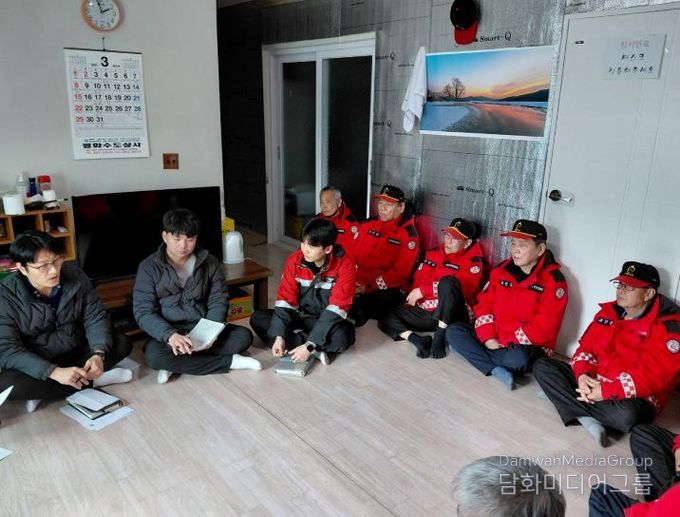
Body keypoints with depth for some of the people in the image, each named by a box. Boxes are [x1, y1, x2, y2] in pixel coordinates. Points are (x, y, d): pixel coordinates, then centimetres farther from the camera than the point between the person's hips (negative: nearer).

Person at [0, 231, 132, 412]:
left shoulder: (75, 275, -11)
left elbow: (96, 317, -8)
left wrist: (99, 354, -27)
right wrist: (55, 372, -36)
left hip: (77, 354, 3)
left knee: (122, 342, -14)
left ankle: (45, 393, -17)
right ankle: (91, 380, -17)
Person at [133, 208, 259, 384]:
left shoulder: (209, 263, 0)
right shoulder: (149, 267, -7)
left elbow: (218, 301, 0)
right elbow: (143, 312, -13)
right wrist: (170, 335, -31)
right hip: (167, 332, -2)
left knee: (244, 336, -19)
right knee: (154, 355, -34)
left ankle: (177, 364, -19)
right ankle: (229, 361, -21)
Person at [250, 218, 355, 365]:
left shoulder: (345, 266, -22)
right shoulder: (295, 260, -10)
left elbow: (336, 309, -26)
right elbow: (286, 299, -10)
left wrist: (310, 345, -33)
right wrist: (279, 336, -23)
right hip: (301, 317, 5)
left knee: (344, 334, -37)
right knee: (258, 318, -18)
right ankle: (317, 351, -22)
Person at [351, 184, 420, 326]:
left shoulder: (408, 234, -3)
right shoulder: (367, 225, 13)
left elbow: (400, 273, -9)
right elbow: (353, 254, 14)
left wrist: (369, 287, -17)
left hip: (388, 289, -4)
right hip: (358, 284, 5)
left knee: (360, 307, -33)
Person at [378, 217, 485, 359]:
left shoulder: (473, 261, -2)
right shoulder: (432, 254, 16)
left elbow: (462, 287, -17)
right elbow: (418, 278, 17)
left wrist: (423, 291, -15)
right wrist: (414, 295, -6)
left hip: (452, 315, -6)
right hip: (424, 312, 6)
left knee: (448, 281, -33)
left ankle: (440, 336, -28)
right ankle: (417, 340, -30)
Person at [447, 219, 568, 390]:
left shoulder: (553, 280, -11)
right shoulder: (501, 271, 6)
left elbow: (545, 326, -19)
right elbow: (484, 304, 6)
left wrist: (505, 342, -18)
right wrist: (488, 337, -10)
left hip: (528, 347, -6)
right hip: (493, 341, 6)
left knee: (517, 358, -40)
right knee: (453, 331, -12)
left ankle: (471, 351, -14)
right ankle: (496, 370, -25)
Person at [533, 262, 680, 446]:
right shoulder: (608, 312, 8)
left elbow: (654, 375, -21)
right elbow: (586, 347, 8)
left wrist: (606, 392, -25)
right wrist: (582, 375, -14)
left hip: (634, 397, -6)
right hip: (592, 383, 6)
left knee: (627, 415, -41)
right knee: (542, 367, -8)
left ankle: (567, 399, -15)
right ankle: (587, 420, -22)